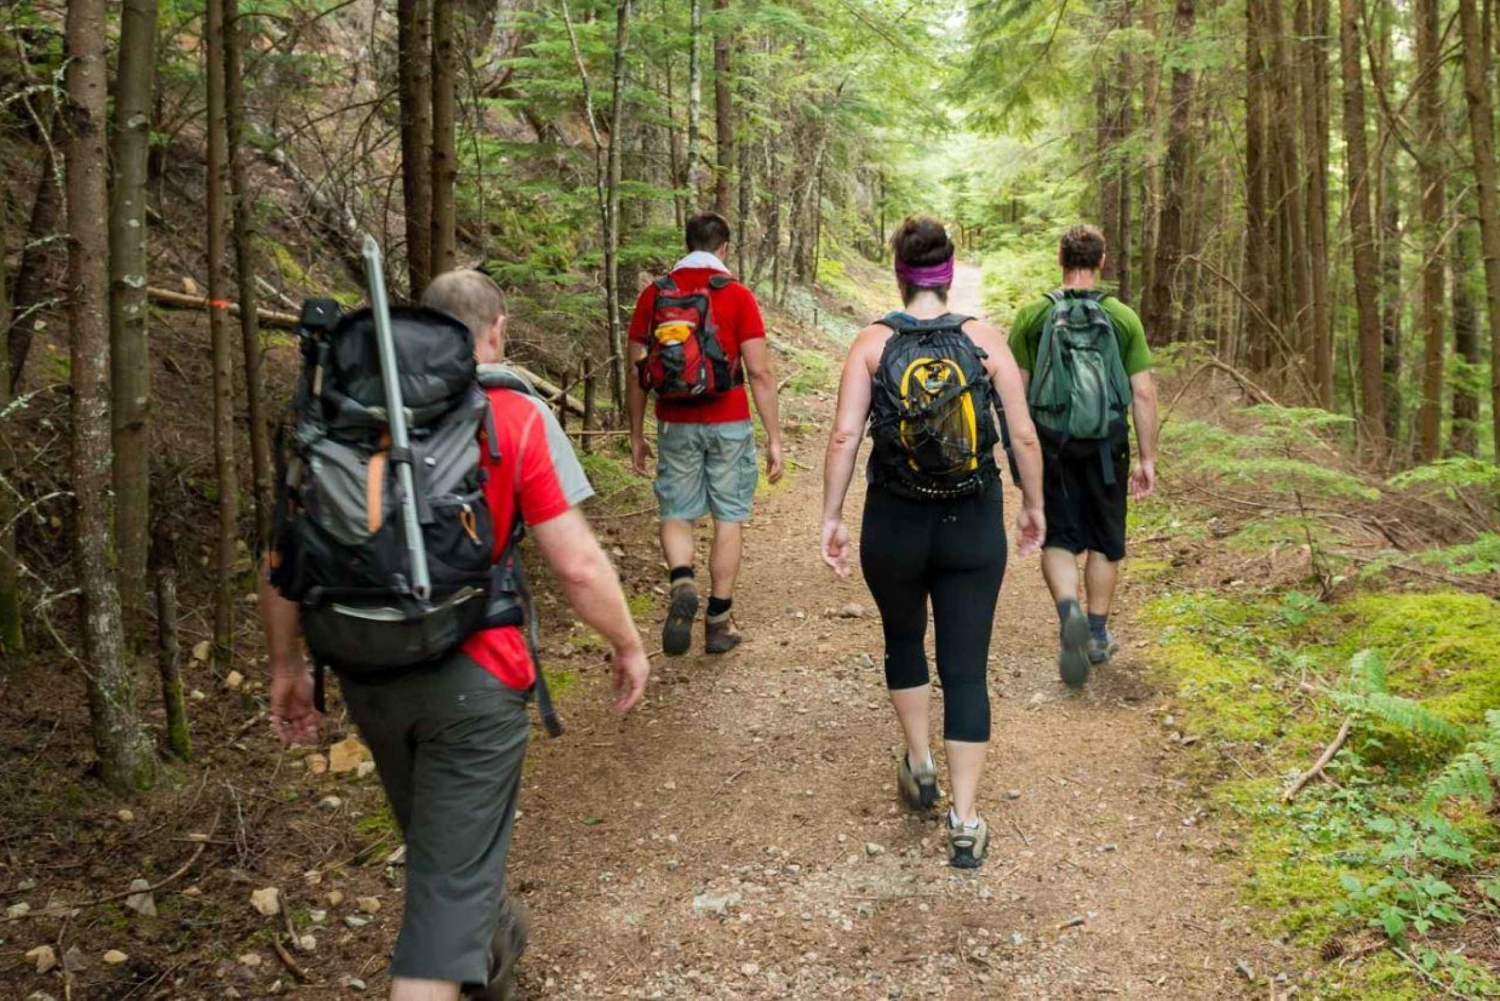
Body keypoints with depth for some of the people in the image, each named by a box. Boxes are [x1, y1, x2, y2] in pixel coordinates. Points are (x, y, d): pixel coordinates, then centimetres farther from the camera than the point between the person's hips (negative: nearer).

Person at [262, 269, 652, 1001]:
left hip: (369, 675, 6)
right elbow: (577, 565, -13)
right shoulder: (515, 417, -9)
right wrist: (628, 646, 3)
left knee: (441, 840, 28)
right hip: (472, 676, -5)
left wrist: (285, 668, 15)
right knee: (450, 877, 5)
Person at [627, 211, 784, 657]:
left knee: (675, 515, 14)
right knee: (729, 519, 9)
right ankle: (719, 620, 13)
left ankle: (682, 583, -13)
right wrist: (774, 438, -3)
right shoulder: (737, 295, -5)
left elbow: (637, 373, 4)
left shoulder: (653, 294, 2)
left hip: (674, 425, 2)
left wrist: (636, 436, 12)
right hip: (728, 425, -1)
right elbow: (760, 373, -9)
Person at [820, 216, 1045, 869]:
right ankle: (965, 823, 8)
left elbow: (845, 436, -11)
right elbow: (1024, 435, -2)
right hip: (974, 527, 0)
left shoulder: (873, 343, -5)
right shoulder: (985, 339, -3)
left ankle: (919, 762, 35)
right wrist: (1033, 505, 11)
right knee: (966, 669, 6)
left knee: (903, 639, 27)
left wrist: (831, 517, -3)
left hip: (894, 526, 0)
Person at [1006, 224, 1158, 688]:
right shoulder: (1123, 317, -1)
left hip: (1050, 442, -1)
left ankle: (1069, 611, -20)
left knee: (1057, 538, 6)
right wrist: (1148, 459, 3)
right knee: (1104, 541, 15)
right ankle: (1098, 635, 24)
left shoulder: (1032, 314, -2)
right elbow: (1143, 394, -3)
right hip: (1106, 445, 1)